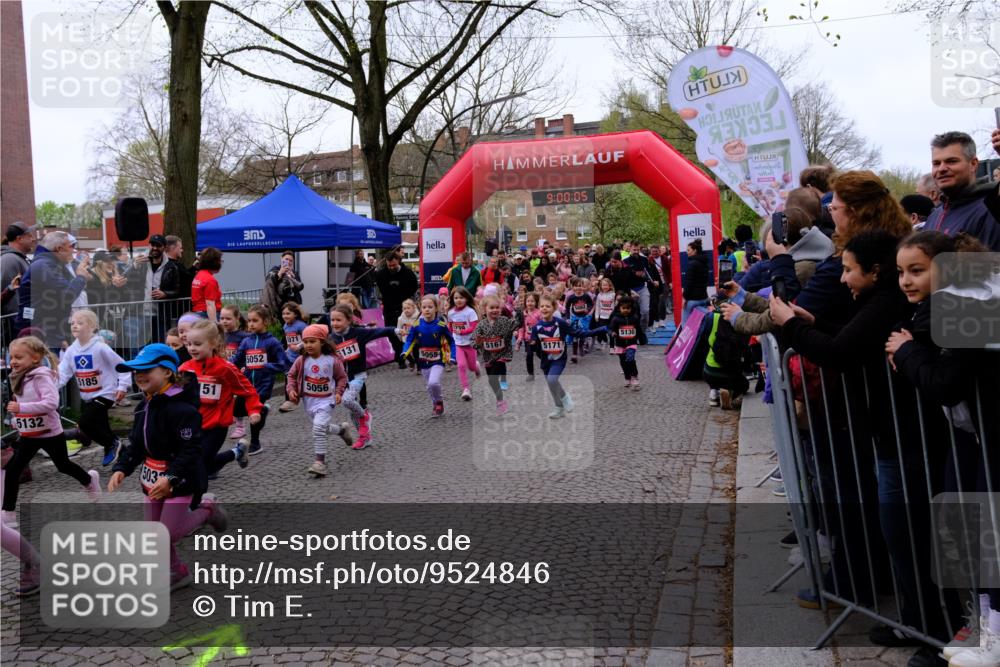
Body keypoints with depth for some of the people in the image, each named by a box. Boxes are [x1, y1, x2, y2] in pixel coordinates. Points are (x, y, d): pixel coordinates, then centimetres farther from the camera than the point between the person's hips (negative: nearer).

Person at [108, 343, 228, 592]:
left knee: (168, 535, -7)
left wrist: (170, 478, -34)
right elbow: (136, 445, 11)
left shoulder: (182, 408, -23)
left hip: (179, 481, -8)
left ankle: (205, 509, 17)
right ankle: (176, 573, 32)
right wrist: (121, 469, -4)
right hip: (151, 479, 8)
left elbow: (191, 450, -26)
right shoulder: (144, 406, 6)